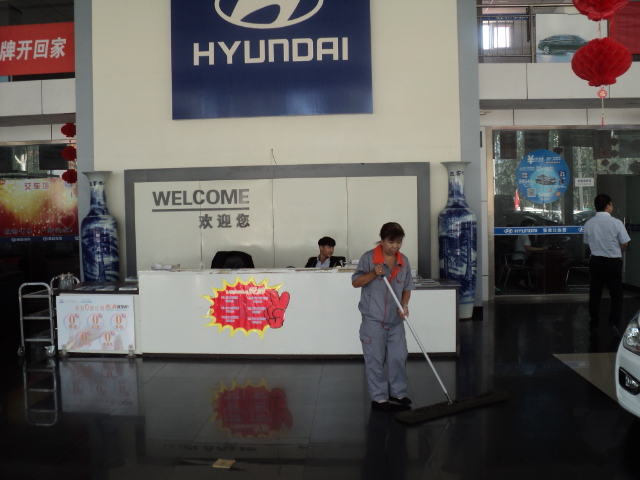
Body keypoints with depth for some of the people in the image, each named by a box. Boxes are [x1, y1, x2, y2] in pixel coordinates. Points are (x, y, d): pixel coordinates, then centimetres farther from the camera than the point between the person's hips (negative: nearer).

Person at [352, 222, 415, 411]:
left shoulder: (403, 261, 5)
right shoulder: (368, 258, -8)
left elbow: (407, 287, 12)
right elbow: (355, 282, -7)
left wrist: (404, 305, -5)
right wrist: (373, 274, -22)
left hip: (396, 320, 4)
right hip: (373, 319, -4)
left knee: (399, 357, 10)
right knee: (375, 360, 3)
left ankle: (398, 392, 29)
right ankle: (378, 397, 17)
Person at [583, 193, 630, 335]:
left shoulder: (588, 223, -3)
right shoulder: (616, 223, -13)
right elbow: (625, 244, -7)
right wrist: (616, 251, 12)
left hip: (595, 261, 3)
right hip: (613, 262, -3)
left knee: (595, 294, 12)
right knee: (616, 294, 9)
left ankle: (594, 324, 18)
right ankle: (614, 321, -4)